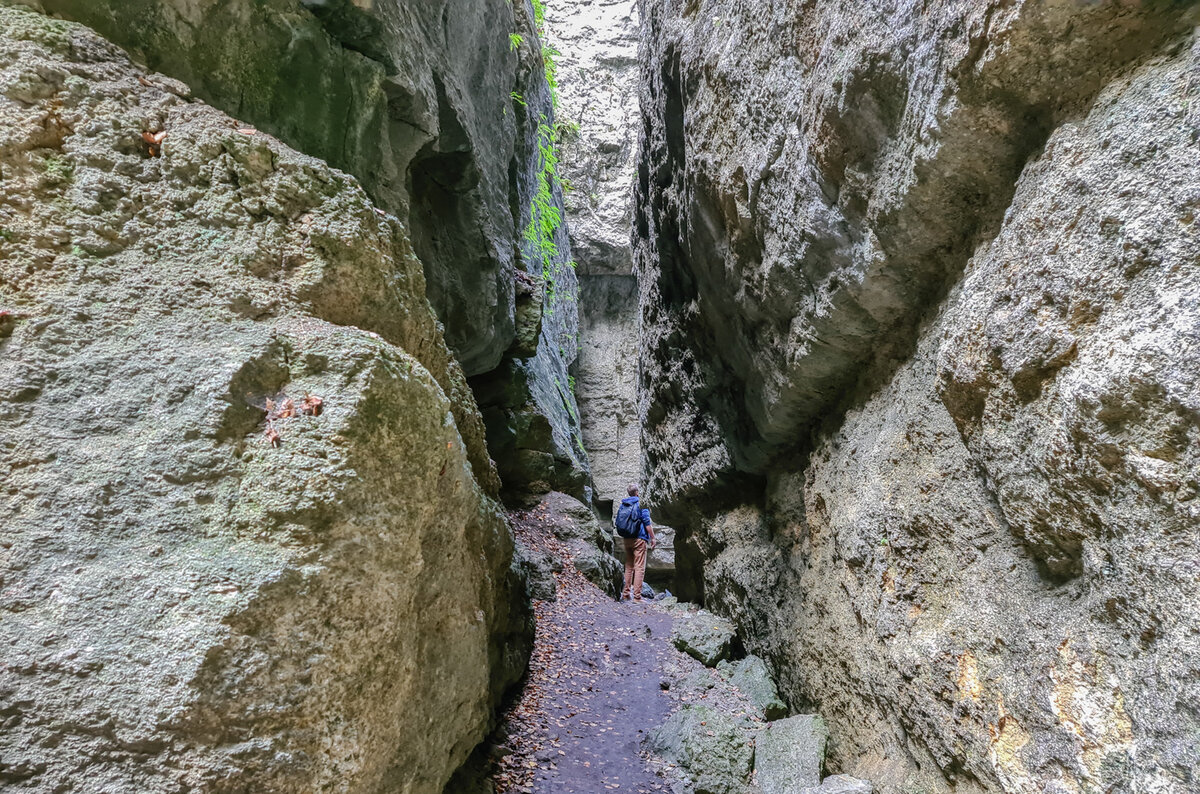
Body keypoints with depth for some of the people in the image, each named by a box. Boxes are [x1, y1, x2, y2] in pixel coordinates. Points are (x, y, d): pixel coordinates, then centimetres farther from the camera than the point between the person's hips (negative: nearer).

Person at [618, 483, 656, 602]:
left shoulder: (623, 504, 10)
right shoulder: (641, 504, -9)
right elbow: (647, 523, -11)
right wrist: (652, 538, -4)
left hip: (626, 539, 6)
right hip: (639, 539, -6)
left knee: (628, 566, 15)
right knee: (639, 568, -3)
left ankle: (625, 593, 16)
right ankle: (637, 596, -6)